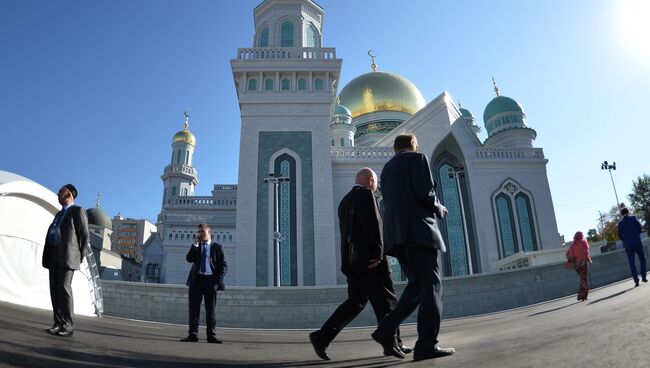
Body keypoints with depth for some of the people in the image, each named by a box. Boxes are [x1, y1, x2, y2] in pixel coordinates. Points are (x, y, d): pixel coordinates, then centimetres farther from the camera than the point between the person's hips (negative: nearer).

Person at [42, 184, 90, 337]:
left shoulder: (78, 211, -1)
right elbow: (52, 233, 21)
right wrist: (48, 255, 9)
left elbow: (84, 234, -6)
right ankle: (58, 323, 3)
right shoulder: (59, 214, 24)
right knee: (55, 289, 2)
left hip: (67, 254, -8)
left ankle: (68, 326, -15)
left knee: (64, 287, -15)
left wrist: (80, 256, -11)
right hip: (54, 255, 8)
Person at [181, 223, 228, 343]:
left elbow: (224, 266, 3)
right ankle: (193, 335, 7)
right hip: (196, 280, 2)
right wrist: (195, 243, -7)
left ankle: (211, 335, 6)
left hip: (210, 280, -2)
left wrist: (218, 280, -8)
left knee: (211, 310, 2)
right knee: (194, 309, 1)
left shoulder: (216, 247, 7)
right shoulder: (195, 246, 14)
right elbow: (189, 259, -3)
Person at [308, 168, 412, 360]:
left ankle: (322, 336, 0)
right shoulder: (365, 193, -5)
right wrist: (377, 253, -19)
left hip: (350, 260, 8)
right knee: (385, 300, 2)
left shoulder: (344, 201, 22)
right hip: (369, 258, -8)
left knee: (356, 301, 9)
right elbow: (372, 224, -16)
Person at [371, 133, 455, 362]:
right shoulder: (417, 158, 3)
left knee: (416, 285, 13)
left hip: (397, 234, 7)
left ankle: (386, 330, 4)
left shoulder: (386, 168, 23)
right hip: (418, 230, -7)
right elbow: (425, 193, -11)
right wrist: (439, 209, 9)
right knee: (430, 285, -4)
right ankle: (427, 344, -8)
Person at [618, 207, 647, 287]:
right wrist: (636, 234, 16)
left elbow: (620, 236, 6)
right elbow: (639, 227, -3)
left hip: (628, 245, 1)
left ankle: (636, 280, -6)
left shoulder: (620, 223, 5)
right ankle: (643, 277, 8)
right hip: (637, 243, -1)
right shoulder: (633, 218, -1)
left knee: (632, 263, 2)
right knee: (642, 259, 14)